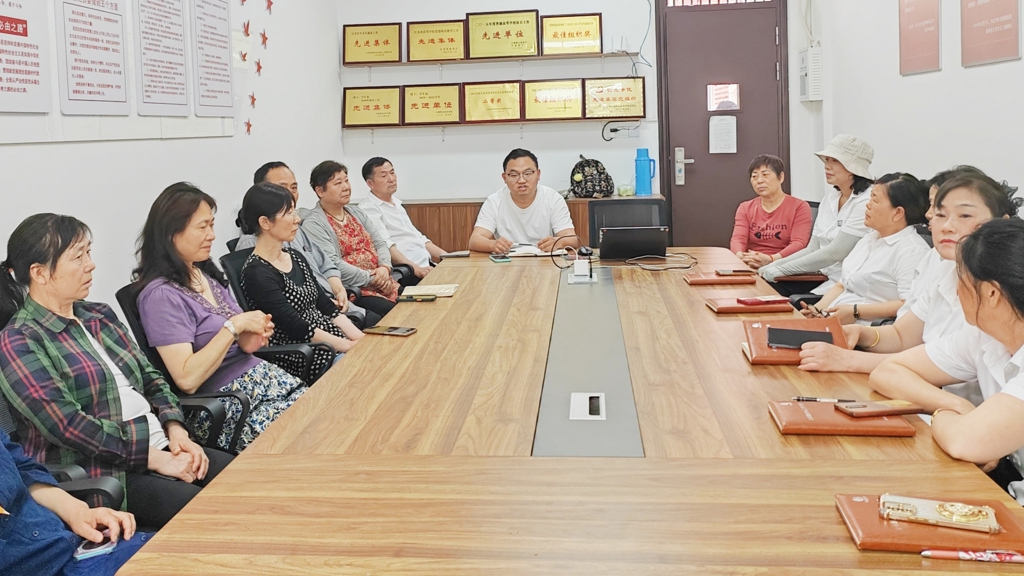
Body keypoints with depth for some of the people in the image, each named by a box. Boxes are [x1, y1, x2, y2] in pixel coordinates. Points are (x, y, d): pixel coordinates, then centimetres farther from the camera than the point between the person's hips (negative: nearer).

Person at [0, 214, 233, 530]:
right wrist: (157, 459, -18)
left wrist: (177, 432, -4)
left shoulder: (99, 316, 15)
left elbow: (150, 378, 15)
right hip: (99, 475, -7)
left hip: (162, 448, 8)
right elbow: (69, 426, -17)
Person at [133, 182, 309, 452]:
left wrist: (248, 342, -3)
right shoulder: (161, 294, -14)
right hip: (220, 408, -8)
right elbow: (187, 379, -21)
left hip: (261, 375, 8)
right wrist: (234, 326, -19)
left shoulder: (207, 273, 10)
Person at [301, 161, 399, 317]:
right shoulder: (313, 224, -7)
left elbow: (380, 243, 14)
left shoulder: (356, 213, 18)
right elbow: (332, 265, -17)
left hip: (383, 284, 8)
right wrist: (372, 279, -16)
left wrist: (385, 267, -8)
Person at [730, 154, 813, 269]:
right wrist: (742, 257, -24)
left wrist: (770, 260, -27)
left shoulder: (800, 207, 5)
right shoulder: (745, 208, 16)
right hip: (751, 269, 3)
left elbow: (798, 243, -8)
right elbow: (738, 239, 1)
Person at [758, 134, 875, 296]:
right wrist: (773, 266, -2)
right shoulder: (830, 198, 11)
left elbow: (834, 253, -19)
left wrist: (782, 269, -16)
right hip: (823, 277, 7)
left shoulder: (866, 202, -14)